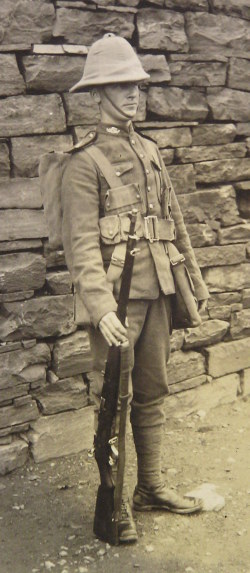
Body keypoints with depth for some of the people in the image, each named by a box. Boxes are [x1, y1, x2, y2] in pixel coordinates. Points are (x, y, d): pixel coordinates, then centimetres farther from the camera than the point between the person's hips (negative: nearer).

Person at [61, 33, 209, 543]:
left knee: (152, 395, 15)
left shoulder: (150, 151, 15)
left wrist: (195, 279, 18)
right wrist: (101, 308, -26)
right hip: (117, 296, -7)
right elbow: (81, 243, -16)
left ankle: (151, 488, 30)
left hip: (156, 292, 7)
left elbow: (175, 222, 18)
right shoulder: (85, 161, -8)